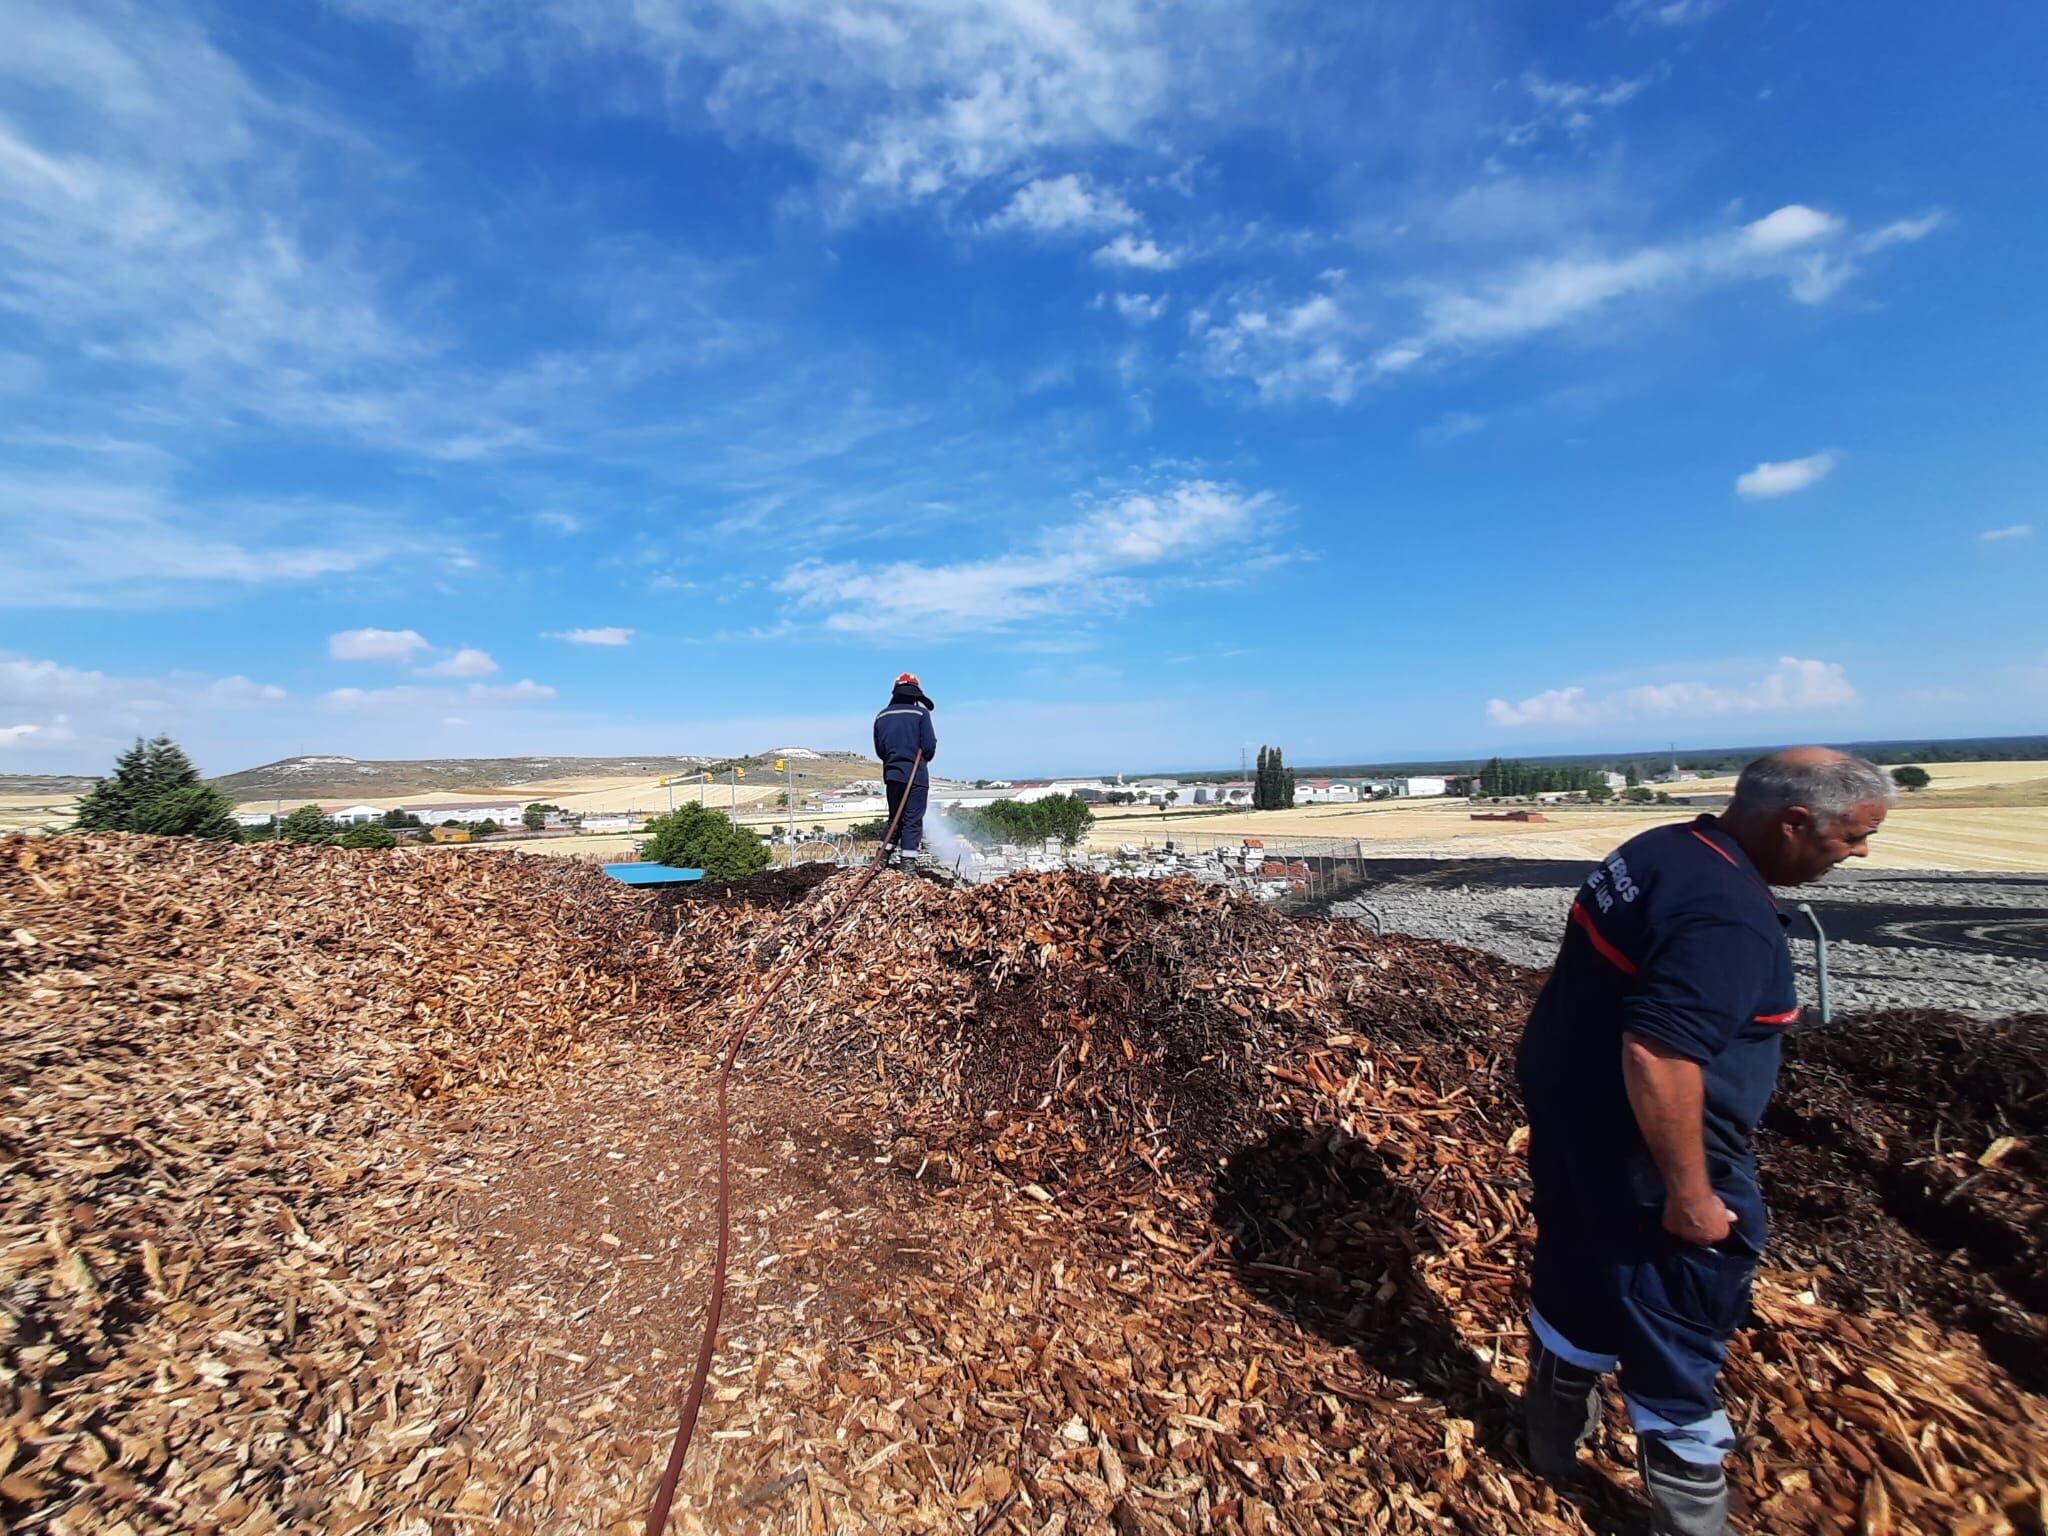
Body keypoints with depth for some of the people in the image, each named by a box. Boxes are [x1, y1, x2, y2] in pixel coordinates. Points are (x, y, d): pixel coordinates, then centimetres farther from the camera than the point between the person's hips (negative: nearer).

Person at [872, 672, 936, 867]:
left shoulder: (882, 716, 8)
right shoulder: (921, 713, -6)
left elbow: (879, 750, 10)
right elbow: (929, 746, -9)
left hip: (891, 775, 5)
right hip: (916, 775, -4)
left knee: (894, 818, 17)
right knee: (913, 820, -1)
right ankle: (907, 862, -5)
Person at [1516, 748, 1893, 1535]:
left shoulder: (1657, 850, 2)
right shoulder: (1731, 917, -27)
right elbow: (1656, 1055, -34)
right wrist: (1691, 1195, -23)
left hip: (1564, 1104, 9)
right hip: (1635, 1151, -9)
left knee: (1574, 1272, 27)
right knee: (1673, 1326, 11)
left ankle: (1553, 1431, 50)